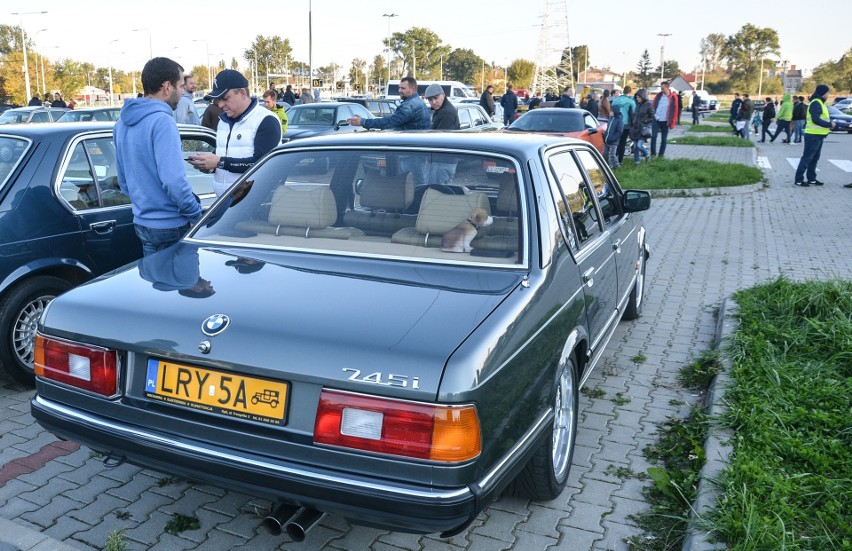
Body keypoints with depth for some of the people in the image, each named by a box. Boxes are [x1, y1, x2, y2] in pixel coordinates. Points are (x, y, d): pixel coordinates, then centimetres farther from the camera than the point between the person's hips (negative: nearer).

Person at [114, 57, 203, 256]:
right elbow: (173, 180, -25)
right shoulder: (161, 121, -18)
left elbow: (123, 180, 16)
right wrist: (196, 216, -14)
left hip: (141, 223, 8)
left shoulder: (122, 123, 9)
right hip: (170, 225, -8)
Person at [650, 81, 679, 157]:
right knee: (653, 136, -9)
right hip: (656, 119, 1)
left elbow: (675, 111, -1)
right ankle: (653, 153, 1)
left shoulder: (673, 97, -2)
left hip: (665, 121, -1)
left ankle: (661, 154, 17)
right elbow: (652, 106, 10)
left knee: (664, 139, 7)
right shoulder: (658, 95, 4)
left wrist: (672, 123, -4)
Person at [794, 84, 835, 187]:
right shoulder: (816, 103, -15)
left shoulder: (820, 103, 17)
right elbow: (816, 119, -24)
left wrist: (829, 125, 3)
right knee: (807, 158, -7)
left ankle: (811, 179, 20)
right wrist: (830, 124, -16)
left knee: (814, 158, 14)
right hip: (813, 135, -10)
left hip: (818, 135, 10)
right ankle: (798, 180, -5)